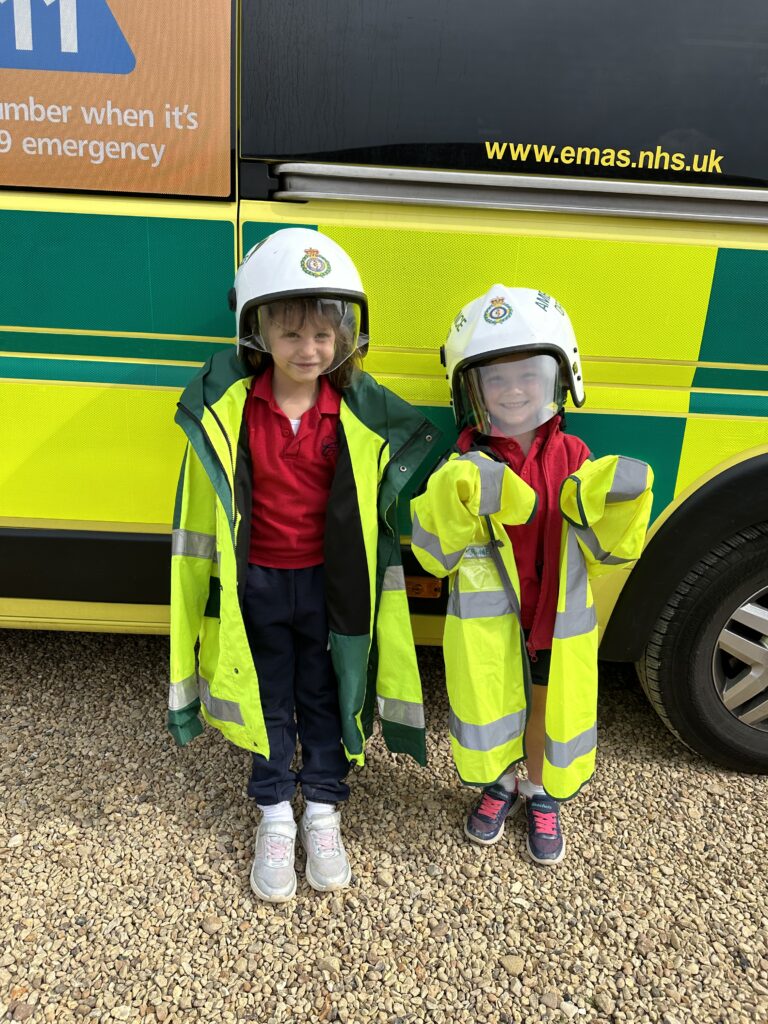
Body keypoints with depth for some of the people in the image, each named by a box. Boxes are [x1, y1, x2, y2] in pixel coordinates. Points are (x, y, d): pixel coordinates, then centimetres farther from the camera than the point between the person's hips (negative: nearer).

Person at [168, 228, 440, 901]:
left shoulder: (362, 414, -12)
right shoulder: (228, 407, -12)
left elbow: (384, 510, -3)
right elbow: (205, 512, -2)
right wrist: (220, 584, 1)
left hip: (331, 583, 0)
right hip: (257, 583, 0)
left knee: (326, 698, 16)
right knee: (270, 701, 16)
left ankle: (323, 812, 36)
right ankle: (275, 818, 36)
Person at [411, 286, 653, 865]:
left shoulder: (574, 460, -8)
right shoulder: (466, 466, -12)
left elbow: (607, 553, -3)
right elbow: (436, 556, -15)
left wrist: (618, 504, -22)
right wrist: (451, 498, -31)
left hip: (557, 617, 1)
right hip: (487, 618, -1)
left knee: (550, 709, 18)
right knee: (491, 706, 16)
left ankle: (543, 797, 44)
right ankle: (501, 786, 45)